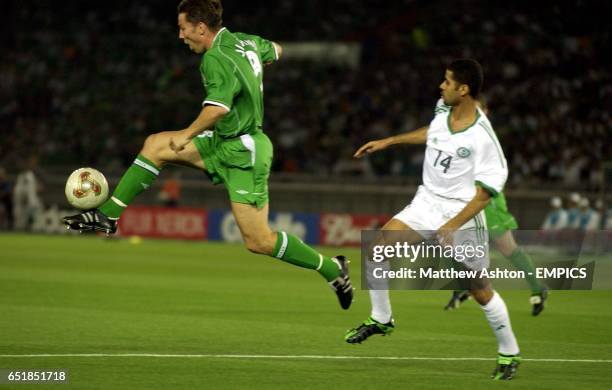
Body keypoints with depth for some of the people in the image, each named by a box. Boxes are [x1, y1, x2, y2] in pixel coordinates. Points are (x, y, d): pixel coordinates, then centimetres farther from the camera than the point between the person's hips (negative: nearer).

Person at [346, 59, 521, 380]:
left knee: (480, 290, 1)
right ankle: (380, 319, 9)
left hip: (462, 212, -6)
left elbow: (486, 191, -19)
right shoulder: (443, 109, -2)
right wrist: (388, 142, 24)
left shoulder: (482, 137, -23)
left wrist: (452, 225, -24)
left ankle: (509, 354, 20)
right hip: (427, 202, 6)